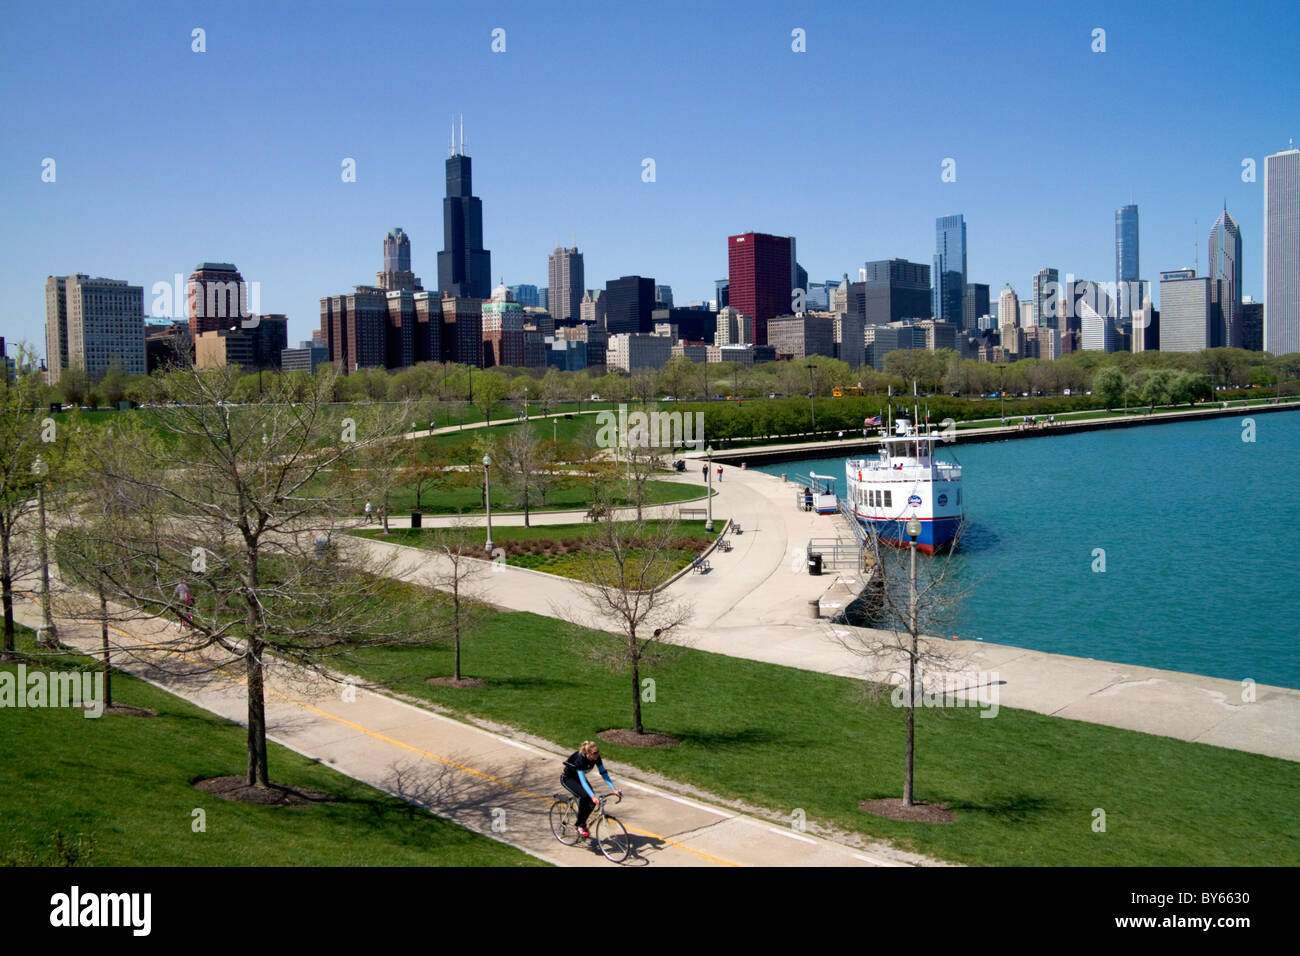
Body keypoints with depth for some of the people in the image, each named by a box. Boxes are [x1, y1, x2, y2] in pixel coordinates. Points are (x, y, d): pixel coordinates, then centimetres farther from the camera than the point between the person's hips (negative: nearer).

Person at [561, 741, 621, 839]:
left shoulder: (596, 758, -19)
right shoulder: (580, 759, -37)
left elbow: (604, 773, -16)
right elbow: (582, 781, -42)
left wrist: (613, 789, -27)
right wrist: (593, 796, -51)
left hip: (578, 777, 6)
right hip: (568, 778, -6)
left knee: (592, 801, -13)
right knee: (584, 796, -29)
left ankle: (582, 822, 9)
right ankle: (580, 826, -14)